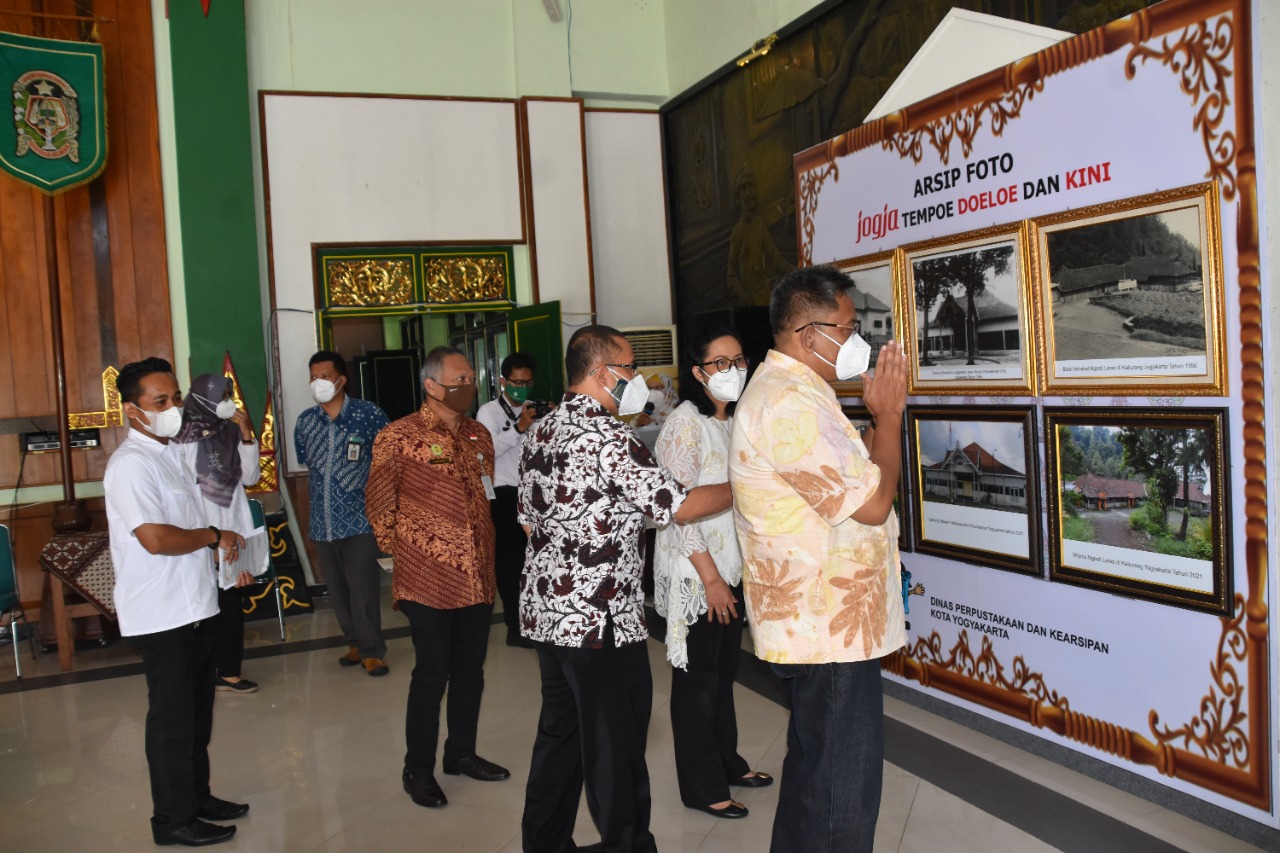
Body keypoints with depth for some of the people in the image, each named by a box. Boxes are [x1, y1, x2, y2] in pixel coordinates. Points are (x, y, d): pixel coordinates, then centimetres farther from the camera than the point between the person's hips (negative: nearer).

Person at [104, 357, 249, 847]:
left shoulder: (170, 453, 12)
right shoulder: (131, 463, -18)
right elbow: (156, 538, -27)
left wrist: (223, 546, 5)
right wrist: (213, 536, -12)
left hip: (194, 608, 9)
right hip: (160, 618, -9)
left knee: (197, 715, 19)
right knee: (172, 720, 3)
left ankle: (196, 796, 33)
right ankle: (173, 820, 17)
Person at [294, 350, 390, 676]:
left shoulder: (368, 414, -7)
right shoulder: (305, 420, 7)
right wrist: (326, 484, 15)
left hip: (360, 517, -5)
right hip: (322, 520, 5)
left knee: (363, 586, -6)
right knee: (337, 587, 11)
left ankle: (371, 650, 6)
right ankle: (355, 642, 26)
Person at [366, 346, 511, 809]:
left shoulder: (479, 434, 10)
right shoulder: (399, 436, -9)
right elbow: (380, 502, -3)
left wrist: (486, 555, 15)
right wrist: (399, 549, 1)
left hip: (479, 576, 6)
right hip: (430, 579, -6)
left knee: (470, 671, 15)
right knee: (432, 675, 1)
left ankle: (461, 753, 32)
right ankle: (418, 770, 18)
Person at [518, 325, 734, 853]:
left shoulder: (541, 432, 8)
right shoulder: (607, 436, -18)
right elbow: (680, 506, -16)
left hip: (544, 608, 9)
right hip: (598, 617, -9)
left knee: (559, 731, 19)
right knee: (615, 746, 5)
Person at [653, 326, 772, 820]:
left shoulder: (733, 422, 9)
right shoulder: (686, 423, -15)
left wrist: (735, 572, 13)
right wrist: (711, 579, -19)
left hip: (731, 569, 8)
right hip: (695, 574, -8)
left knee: (725, 671, 18)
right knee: (698, 679, 4)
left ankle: (727, 763, 34)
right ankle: (702, 787, 18)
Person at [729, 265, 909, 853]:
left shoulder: (782, 390, 13)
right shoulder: (793, 403, -23)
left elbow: (853, 471, 18)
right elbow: (872, 502, -22)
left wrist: (880, 412, 6)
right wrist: (888, 413, -10)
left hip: (812, 622, 11)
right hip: (832, 627, -11)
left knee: (813, 762, 25)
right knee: (843, 786, 1)